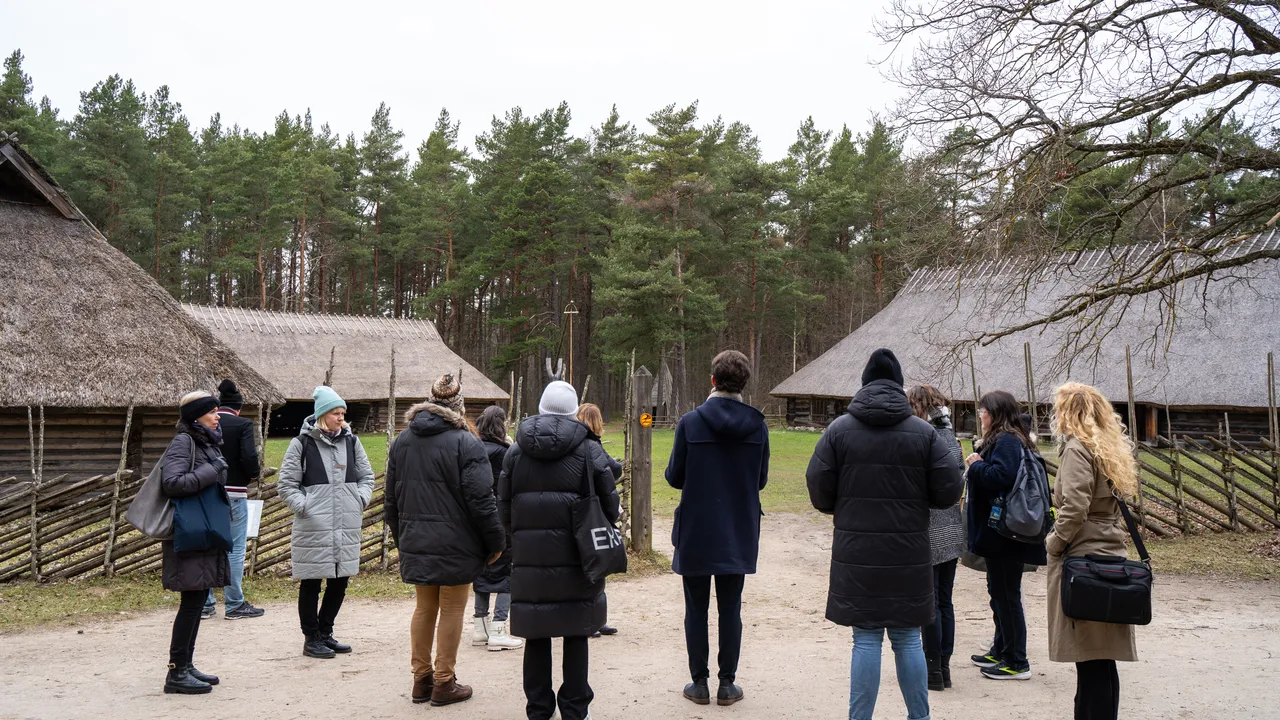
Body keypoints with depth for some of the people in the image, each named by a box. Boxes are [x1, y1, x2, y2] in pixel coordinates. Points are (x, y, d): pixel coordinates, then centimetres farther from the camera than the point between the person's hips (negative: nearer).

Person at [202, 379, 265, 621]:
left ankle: (204, 603, 19)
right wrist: (254, 474, 1)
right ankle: (234, 605, 8)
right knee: (234, 549, 3)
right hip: (233, 493, -4)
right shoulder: (243, 425, -9)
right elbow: (249, 458, -18)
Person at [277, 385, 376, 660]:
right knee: (311, 584, 4)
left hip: (347, 527, 5)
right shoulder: (302, 443, -4)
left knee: (340, 581, 12)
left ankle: (325, 632, 28)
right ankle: (311, 638, 18)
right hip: (313, 528, -5)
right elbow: (286, 483, -1)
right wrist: (304, 506, -11)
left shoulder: (351, 441, 8)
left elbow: (367, 476, 16)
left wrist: (360, 499, 2)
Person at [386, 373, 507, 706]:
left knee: (424, 608, 17)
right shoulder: (465, 442, -13)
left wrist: (402, 538, 23)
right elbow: (480, 501, -15)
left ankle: (421, 679, 24)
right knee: (452, 611, 5)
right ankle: (444, 684, 12)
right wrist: (495, 542, -5)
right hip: (455, 545, -6)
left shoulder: (401, 442, 7)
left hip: (416, 544, 6)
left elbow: (392, 500, 14)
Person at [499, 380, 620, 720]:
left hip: (529, 559, 2)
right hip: (576, 560, -2)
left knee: (536, 635, 11)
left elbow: (504, 510, 4)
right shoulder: (588, 450, -6)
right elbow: (610, 507, -4)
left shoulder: (515, 452, 1)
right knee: (576, 635, 10)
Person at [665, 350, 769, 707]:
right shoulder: (757, 425, -5)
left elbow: (674, 477, -6)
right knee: (730, 609, 11)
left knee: (696, 609, 10)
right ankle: (727, 684, 16)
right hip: (739, 534, 2)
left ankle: (699, 683, 16)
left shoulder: (690, 423, -12)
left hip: (696, 532, -2)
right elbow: (761, 479, 3)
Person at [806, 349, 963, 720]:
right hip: (909, 554, 1)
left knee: (866, 640, 6)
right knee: (908, 640, 13)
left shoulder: (839, 429, -3)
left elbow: (819, 492, -3)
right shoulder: (925, 432, -2)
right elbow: (949, 492, -3)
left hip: (857, 554, -1)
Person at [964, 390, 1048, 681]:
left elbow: (1001, 476, -30)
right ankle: (1001, 651, 30)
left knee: (1007, 595, -2)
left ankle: (1017, 662, 7)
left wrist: (976, 465, -15)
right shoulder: (1003, 439, 15)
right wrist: (978, 465, 5)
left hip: (1005, 534, -11)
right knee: (1000, 593, 19)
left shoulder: (1007, 441, -17)